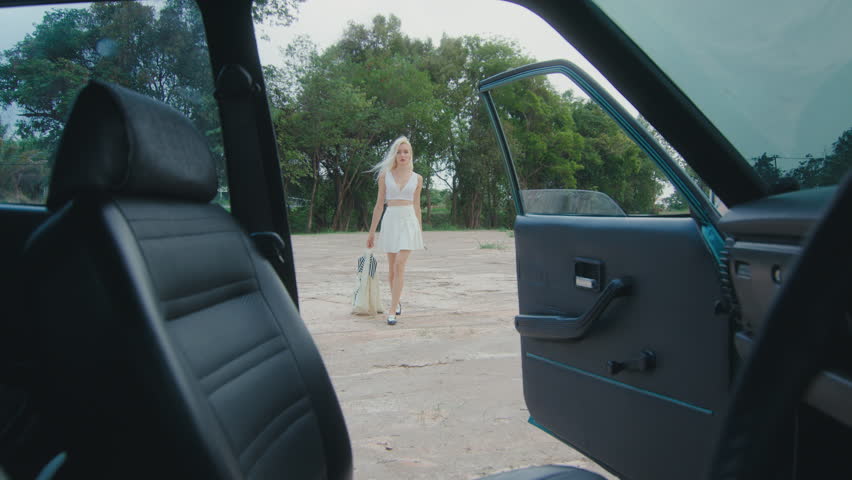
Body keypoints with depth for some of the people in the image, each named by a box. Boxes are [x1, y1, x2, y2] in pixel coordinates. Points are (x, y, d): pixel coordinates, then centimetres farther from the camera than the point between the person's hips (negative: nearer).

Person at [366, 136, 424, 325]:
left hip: (409, 221, -1)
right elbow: (379, 205, 7)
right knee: (392, 267, 9)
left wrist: (420, 229, 18)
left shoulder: (417, 178, 6)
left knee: (400, 265, -13)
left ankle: (392, 310, -12)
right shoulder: (385, 176, 4)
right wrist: (372, 231, 6)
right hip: (391, 220, 1)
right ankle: (396, 302, 30)